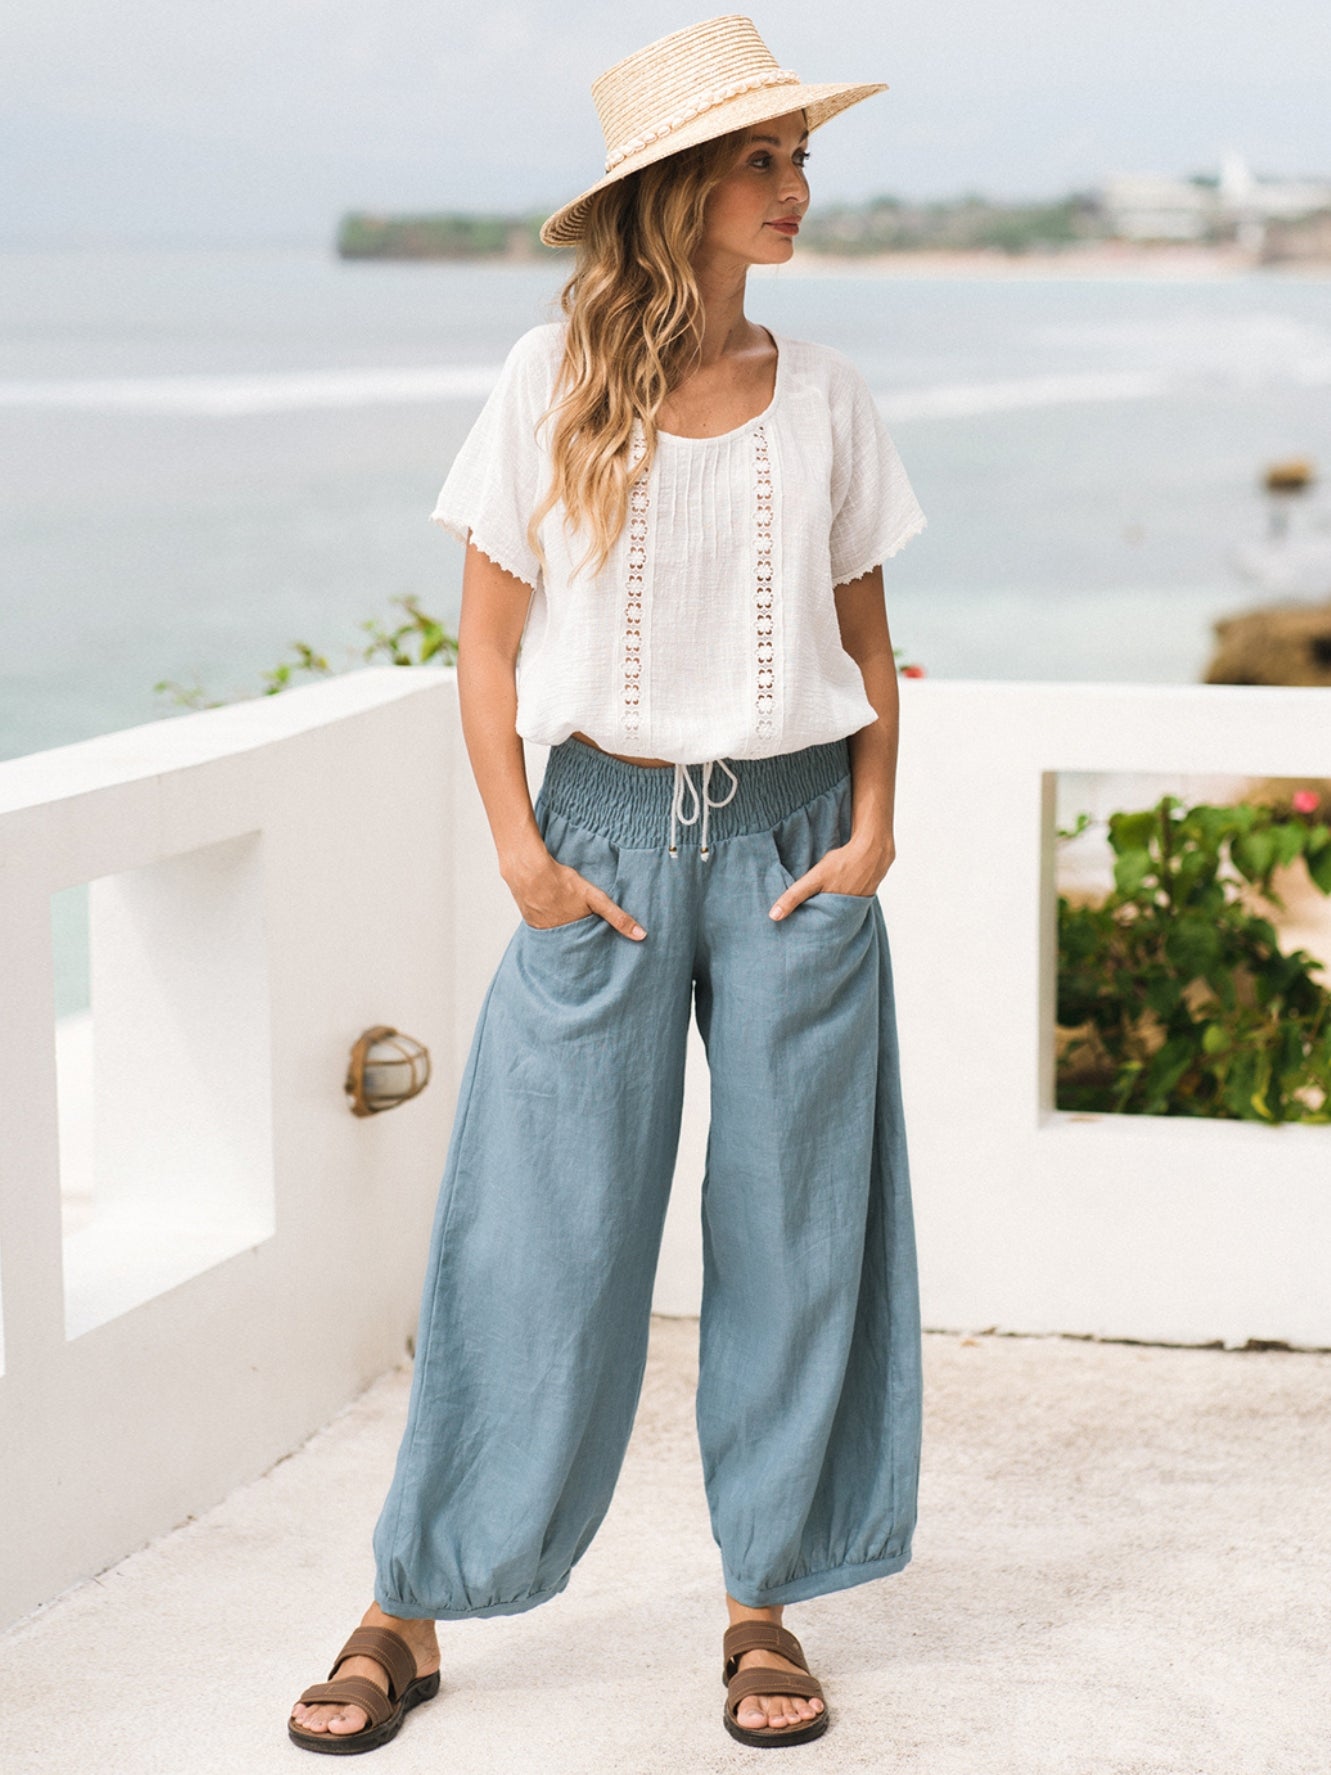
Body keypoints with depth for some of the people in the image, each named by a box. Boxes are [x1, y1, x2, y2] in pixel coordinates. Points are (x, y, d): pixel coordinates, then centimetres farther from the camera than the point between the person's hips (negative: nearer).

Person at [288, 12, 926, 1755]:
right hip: (603, 830, -2)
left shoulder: (823, 393, 4)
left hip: (790, 835, 2)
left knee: (794, 1222, 5)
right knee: (536, 1227, -1)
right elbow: (489, 641, 0)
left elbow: (865, 636, 11)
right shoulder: (555, 379, -3)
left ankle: (766, 1604, 20)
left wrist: (872, 828, -1)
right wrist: (521, 851, -7)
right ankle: (410, 1610, 11)